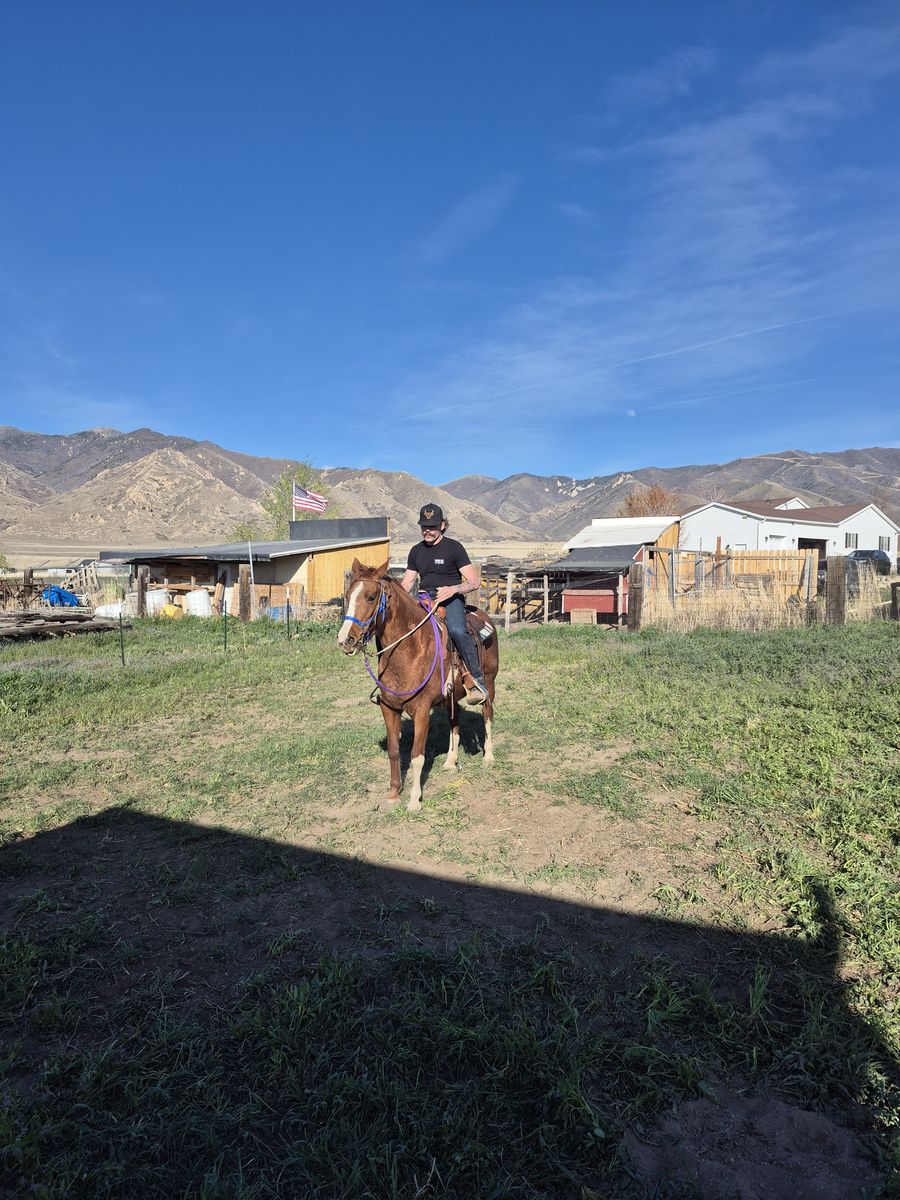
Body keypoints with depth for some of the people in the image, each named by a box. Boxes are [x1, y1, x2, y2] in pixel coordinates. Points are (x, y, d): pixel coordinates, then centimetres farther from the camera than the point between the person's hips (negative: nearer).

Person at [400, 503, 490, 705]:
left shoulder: (454, 547, -1)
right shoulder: (416, 551, 15)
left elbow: (474, 582, -6)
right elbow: (406, 583, 19)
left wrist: (453, 589, -25)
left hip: (451, 599, -5)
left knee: (457, 631, -35)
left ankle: (478, 681, -25)